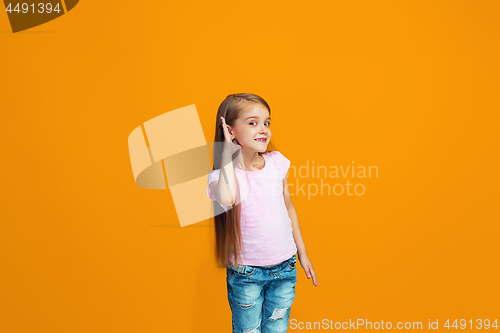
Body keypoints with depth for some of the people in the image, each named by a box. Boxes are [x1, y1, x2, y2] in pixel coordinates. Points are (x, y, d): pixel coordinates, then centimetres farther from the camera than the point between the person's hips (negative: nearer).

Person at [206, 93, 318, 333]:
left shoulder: (277, 162, -4)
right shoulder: (222, 175, -16)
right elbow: (227, 199, -41)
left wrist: (303, 253, 14)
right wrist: (227, 152, -28)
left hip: (284, 268, 4)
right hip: (245, 274, -3)